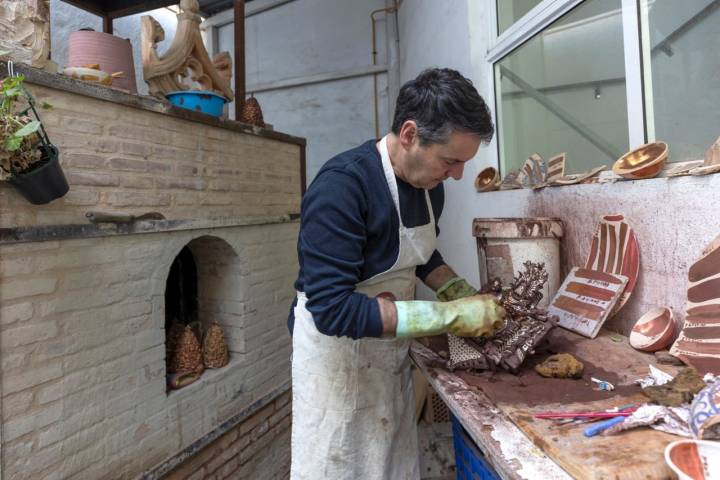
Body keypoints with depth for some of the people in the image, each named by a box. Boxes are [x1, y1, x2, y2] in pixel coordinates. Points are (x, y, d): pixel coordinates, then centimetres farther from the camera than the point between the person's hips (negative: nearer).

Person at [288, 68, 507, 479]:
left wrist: (464, 295, -3)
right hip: (338, 349, -6)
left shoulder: (428, 181, -3)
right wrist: (450, 316, -29)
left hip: (392, 347, 7)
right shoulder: (341, 186, -27)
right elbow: (333, 309, -31)